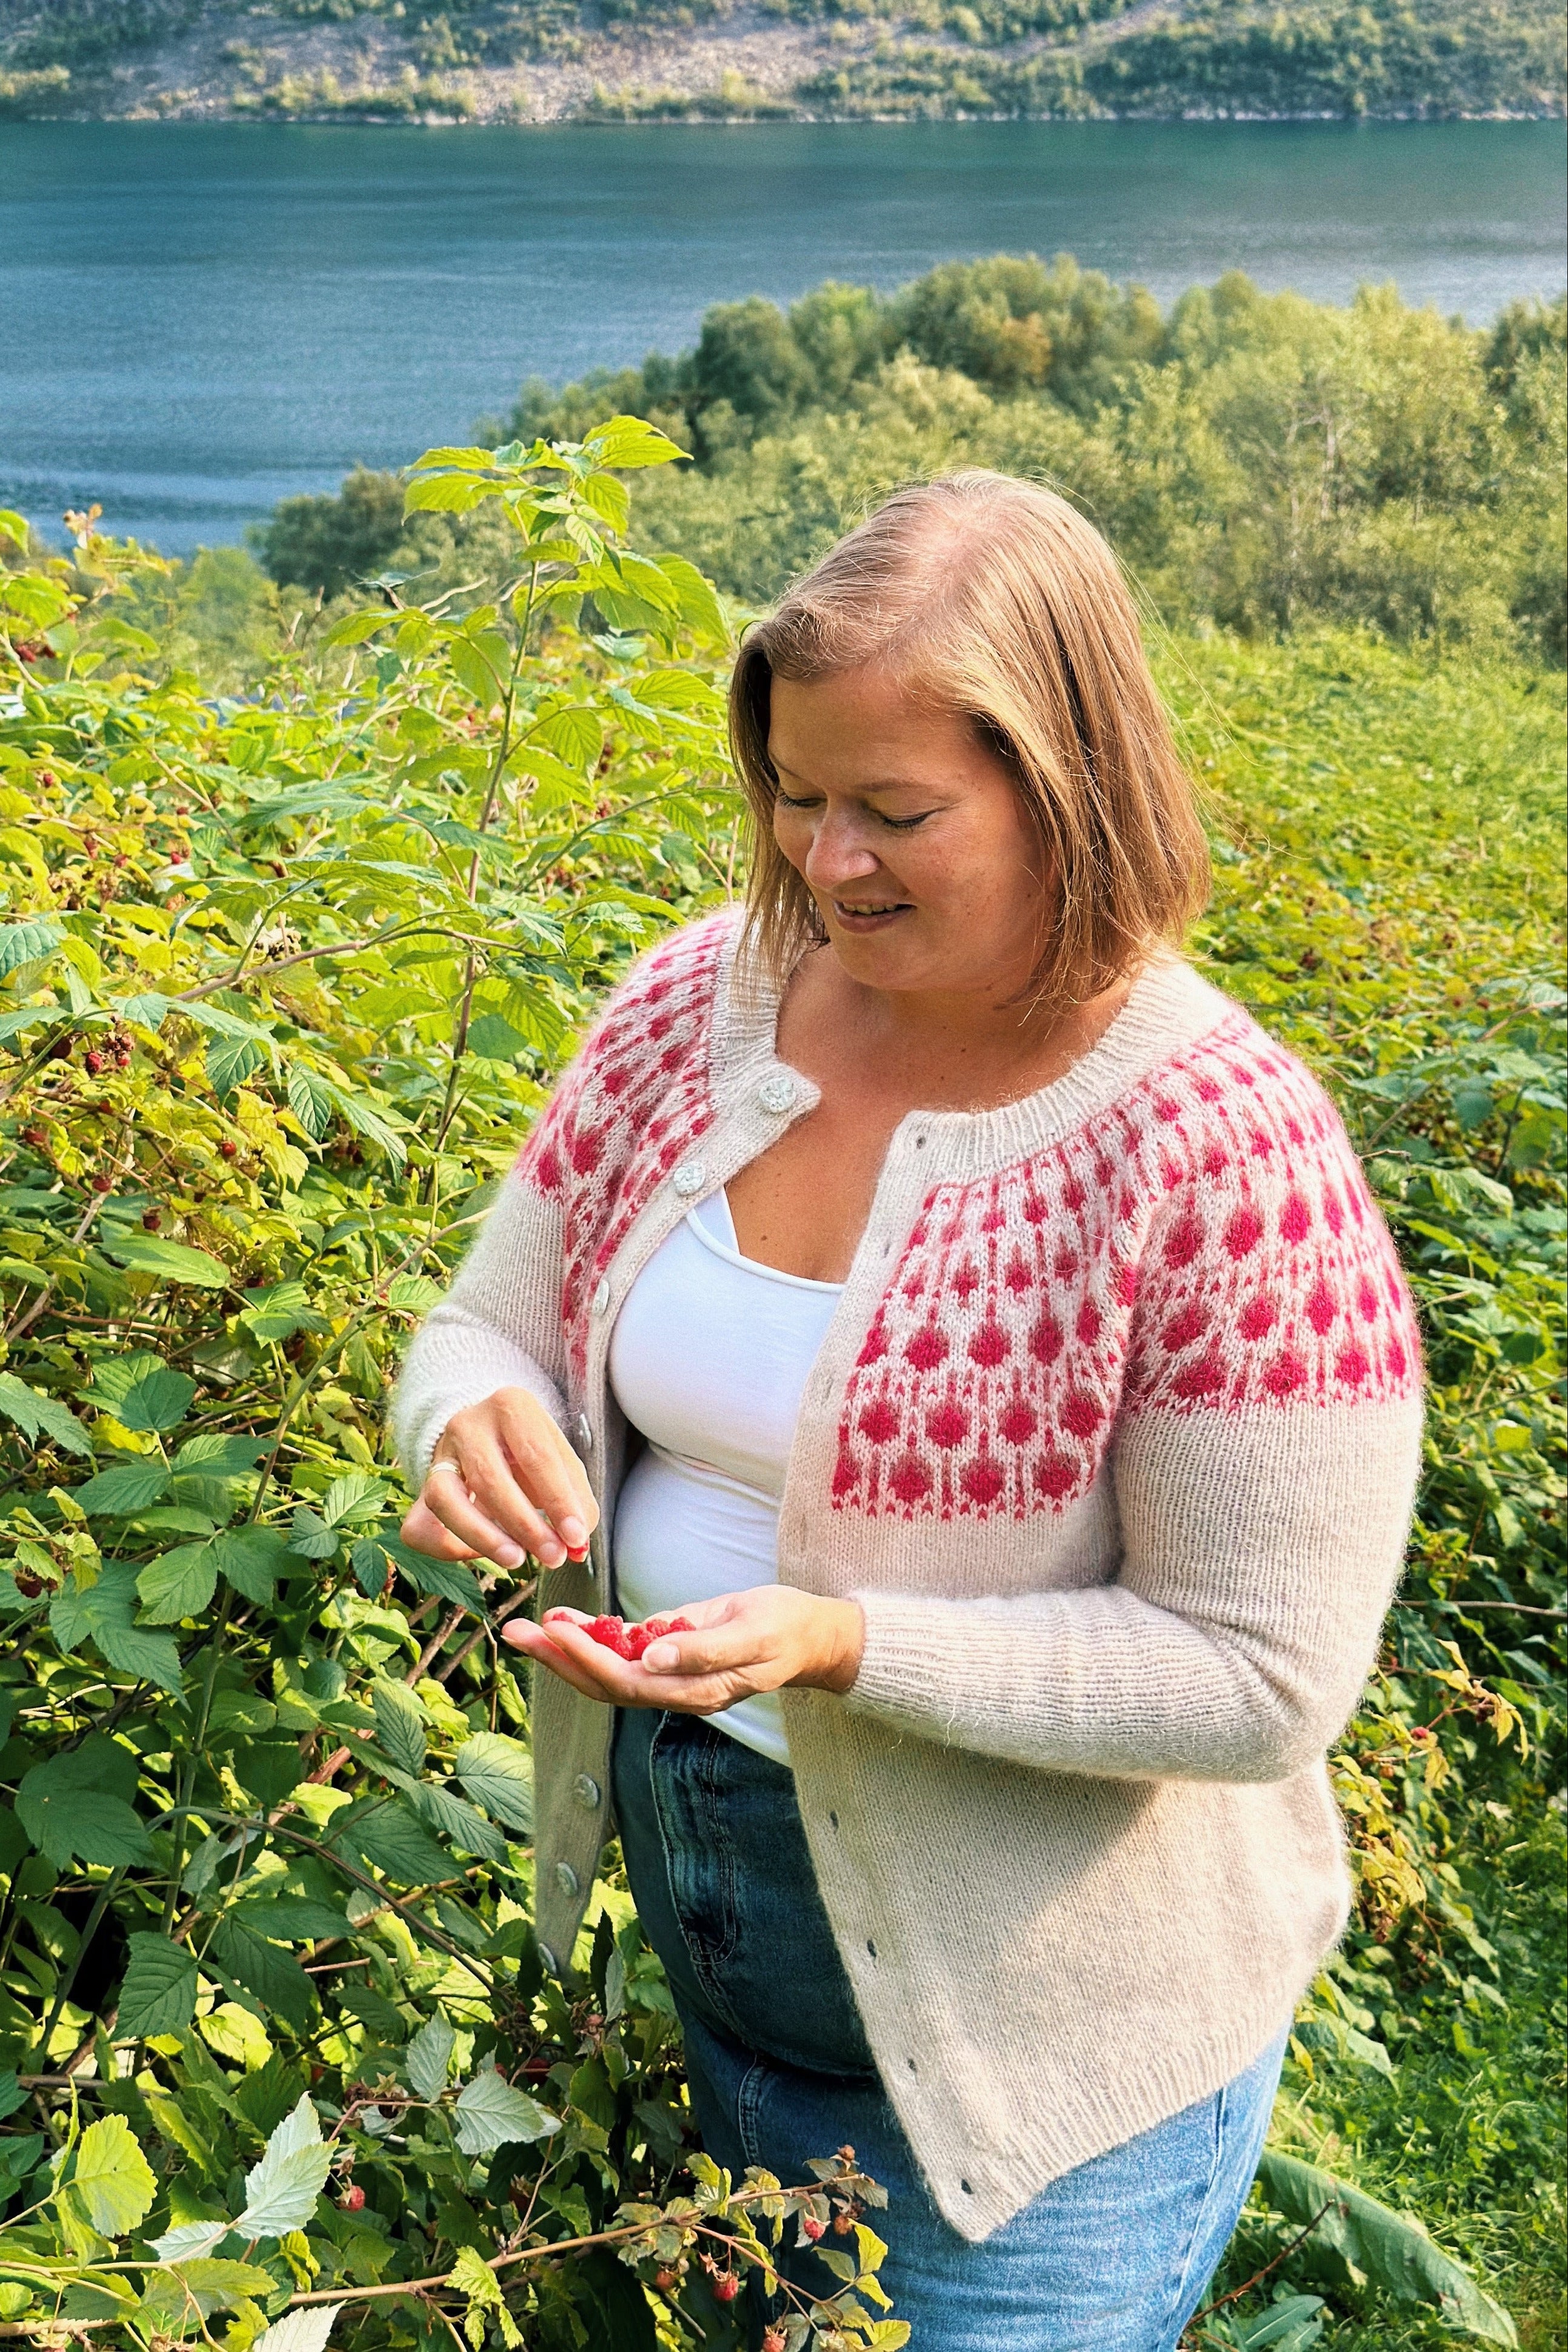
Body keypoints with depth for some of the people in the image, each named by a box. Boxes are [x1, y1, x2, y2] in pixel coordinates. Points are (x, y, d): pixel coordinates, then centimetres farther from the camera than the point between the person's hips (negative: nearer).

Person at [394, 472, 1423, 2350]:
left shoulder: (1224, 1155, -26)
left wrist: (846, 1640, -34)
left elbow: (1264, 1682, -23)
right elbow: (488, 1325, 0)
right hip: (702, 1908, 6)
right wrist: (478, 1421, -24)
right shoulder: (696, 1003, -9)